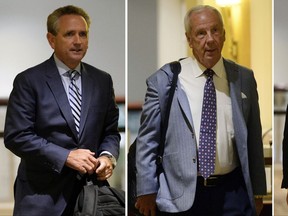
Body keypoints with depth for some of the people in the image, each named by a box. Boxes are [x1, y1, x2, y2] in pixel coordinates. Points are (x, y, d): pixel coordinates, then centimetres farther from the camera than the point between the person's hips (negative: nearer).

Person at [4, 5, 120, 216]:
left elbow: (111, 130, 13)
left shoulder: (102, 81, 8)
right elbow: (16, 136, -11)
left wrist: (108, 156, -9)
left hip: (89, 191, 4)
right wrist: (65, 156, -18)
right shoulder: (29, 81, -5)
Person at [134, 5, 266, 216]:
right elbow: (147, 140, 0)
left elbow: (253, 139, 9)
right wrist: (147, 191, -2)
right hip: (179, 195, -2)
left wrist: (257, 191, 12)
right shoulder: (164, 80, -3)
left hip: (232, 193, 2)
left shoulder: (244, 79, 5)